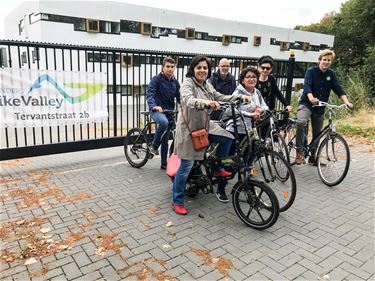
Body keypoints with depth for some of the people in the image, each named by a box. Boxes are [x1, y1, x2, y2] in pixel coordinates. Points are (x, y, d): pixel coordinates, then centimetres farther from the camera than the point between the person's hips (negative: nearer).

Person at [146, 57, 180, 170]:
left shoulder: (175, 82, 11)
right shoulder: (157, 79, -7)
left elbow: (179, 98, 12)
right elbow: (150, 94, -18)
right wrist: (154, 106, -37)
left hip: (169, 112, 5)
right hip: (157, 110, -5)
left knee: (165, 139, 10)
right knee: (163, 122, -39)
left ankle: (164, 163, 21)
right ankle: (154, 146, -16)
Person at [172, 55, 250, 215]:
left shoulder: (206, 85, 10)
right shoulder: (188, 83, -16)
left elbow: (220, 97, 12)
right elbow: (187, 100, -35)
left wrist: (239, 97, 0)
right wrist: (205, 102, -54)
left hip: (204, 125, 8)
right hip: (189, 127, -8)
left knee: (227, 138, 0)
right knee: (187, 165, -4)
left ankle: (217, 169, 20)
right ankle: (177, 202, 10)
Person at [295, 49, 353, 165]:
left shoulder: (331, 74, 5)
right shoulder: (311, 71, -7)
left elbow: (338, 89, -4)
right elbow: (307, 86, -22)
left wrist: (347, 102, -20)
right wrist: (311, 98, -42)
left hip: (320, 108, 5)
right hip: (306, 104, -5)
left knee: (317, 134, 11)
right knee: (301, 122, -34)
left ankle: (312, 157, 29)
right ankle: (299, 152, -24)